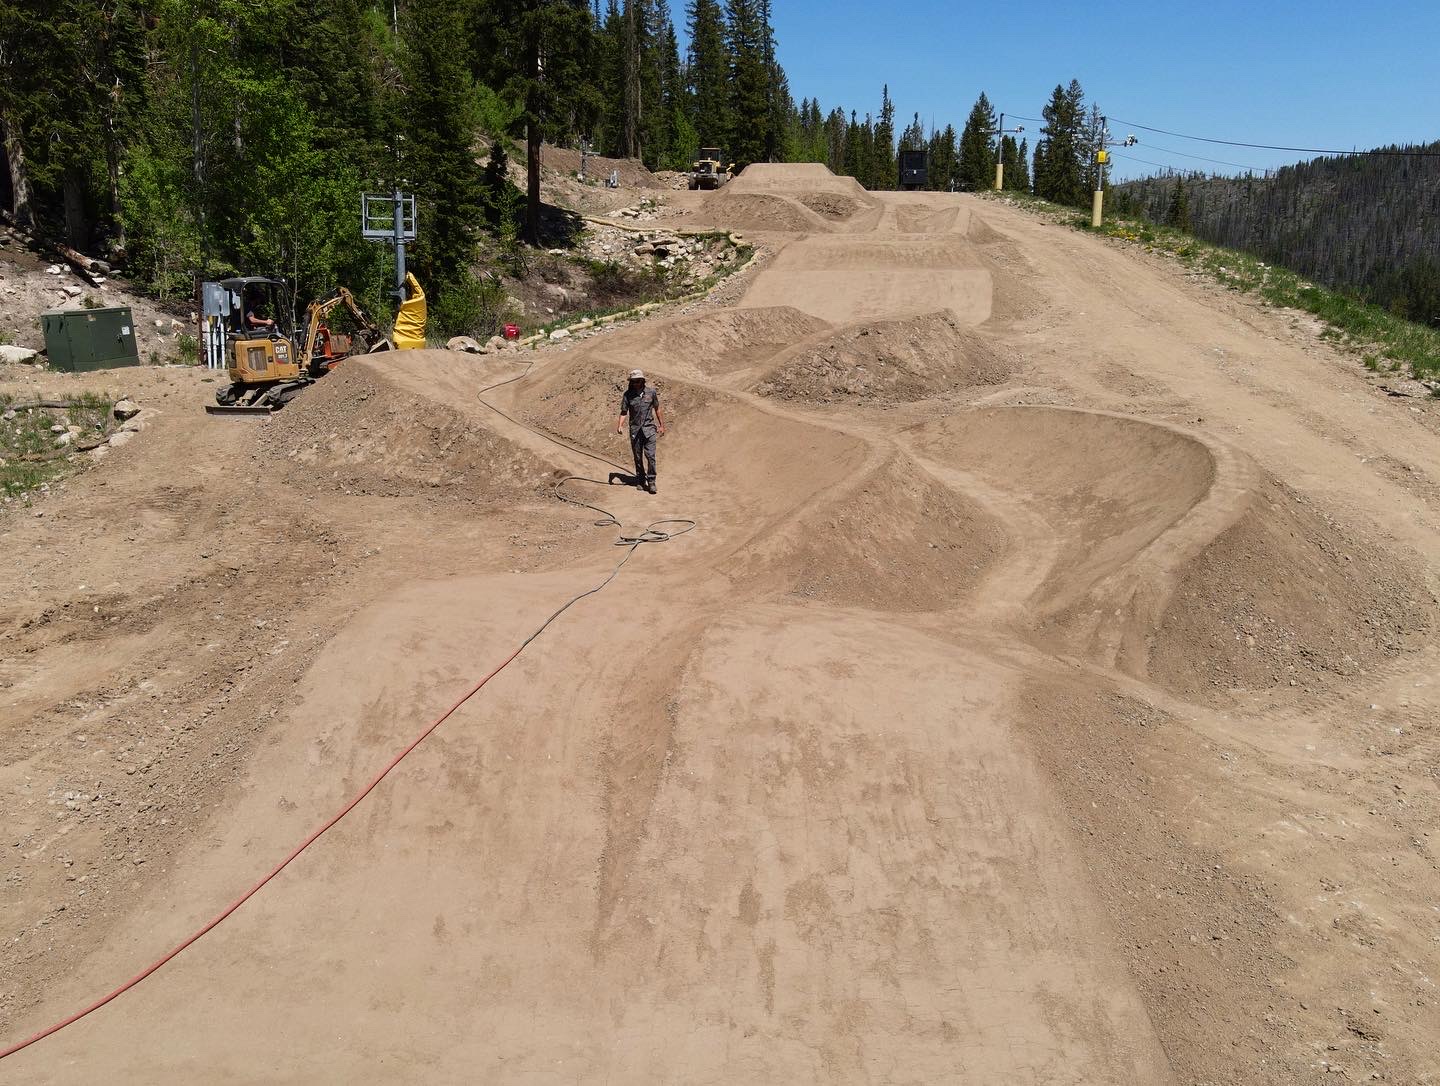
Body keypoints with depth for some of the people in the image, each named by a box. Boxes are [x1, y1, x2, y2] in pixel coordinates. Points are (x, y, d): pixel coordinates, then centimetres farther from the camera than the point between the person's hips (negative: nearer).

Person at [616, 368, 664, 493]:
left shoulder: (651, 392, 0)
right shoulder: (628, 395, -1)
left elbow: (657, 409, 11)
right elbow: (624, 412, 4)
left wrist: (661, 425, 13)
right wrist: (620, 425, -11)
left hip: (649, 428, -1)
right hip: (635, 430, 1)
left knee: (650, 456, -10)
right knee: (638, 457, 9)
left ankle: (651, 481, -2)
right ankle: (640, 481, 22)